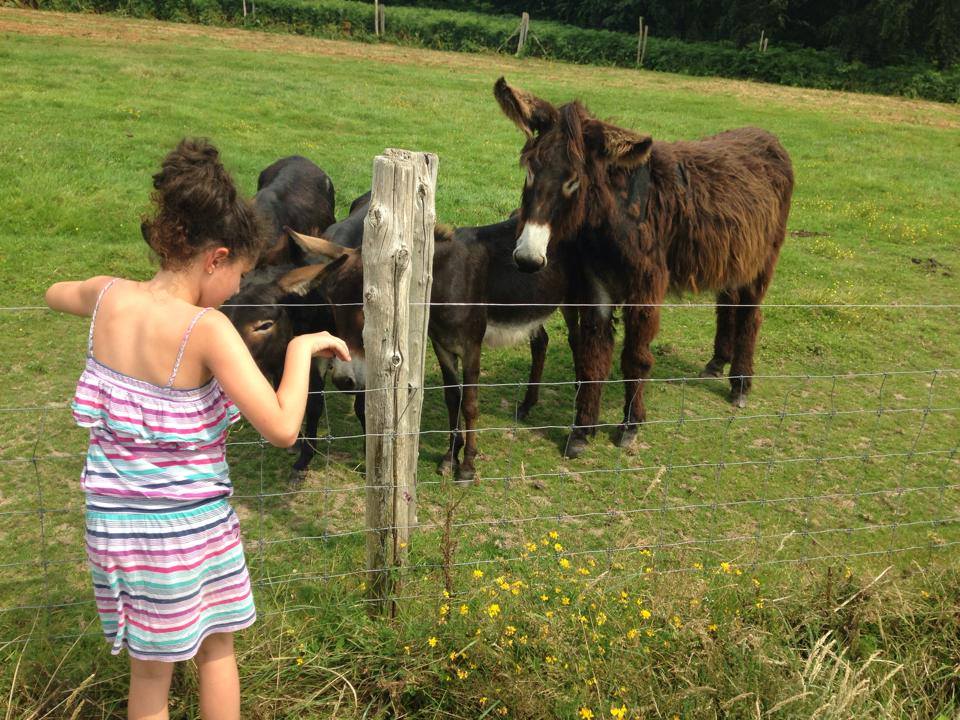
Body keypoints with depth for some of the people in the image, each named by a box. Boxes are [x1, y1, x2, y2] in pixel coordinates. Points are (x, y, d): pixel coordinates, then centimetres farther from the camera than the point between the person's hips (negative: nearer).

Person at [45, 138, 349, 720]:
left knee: (150, 672, 22)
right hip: (192, 526, -5)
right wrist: (302, 348, -16)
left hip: (114, 521, 5)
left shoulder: (110, 297, -6)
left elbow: (55, 293, 20)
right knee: (217, 650, 22)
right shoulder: (207, 329, -23)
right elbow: (282, 429, -28)